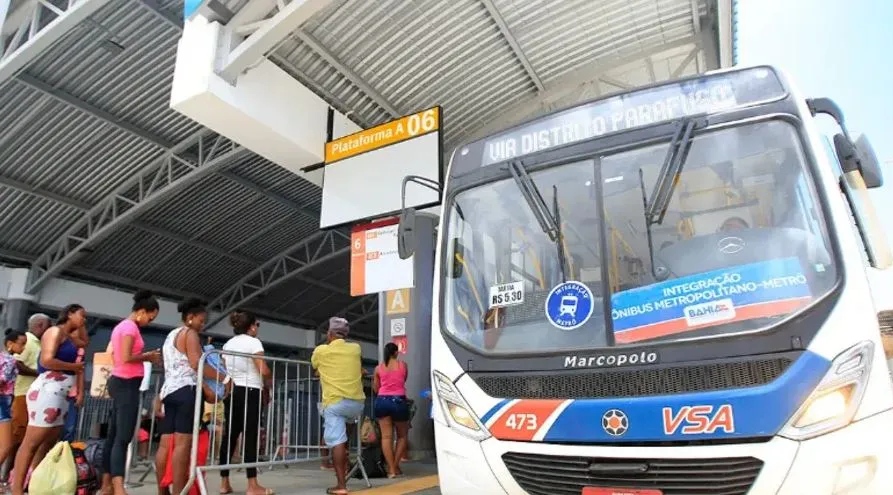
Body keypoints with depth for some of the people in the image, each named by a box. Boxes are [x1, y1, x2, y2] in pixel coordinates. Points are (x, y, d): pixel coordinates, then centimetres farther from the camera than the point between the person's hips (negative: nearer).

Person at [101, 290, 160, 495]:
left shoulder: (121, 326, 17)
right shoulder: (131, 327, -13)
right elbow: (126, 358, -23)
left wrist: (145, 357, 11)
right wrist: (147, 356, -8)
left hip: (119, 382, 10)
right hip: (127, 384, -10)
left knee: (114, 435, 12)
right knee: (123, 437, -15)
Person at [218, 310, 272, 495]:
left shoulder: (227, 344, 16)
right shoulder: (253, 342, -7)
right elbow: (264, 371, -14)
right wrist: (269, 383, 4)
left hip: (231, 392, 7)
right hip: (250, 392, -7)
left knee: (229, 435, 9)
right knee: (250, 437, -7)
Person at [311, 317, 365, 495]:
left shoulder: (321, 350, 3)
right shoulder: (356, 348, 10)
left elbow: (314, 366, 25)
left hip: (335, 402, -4)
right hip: (357, 402, 4)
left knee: (337, 442, -6)